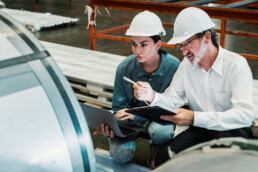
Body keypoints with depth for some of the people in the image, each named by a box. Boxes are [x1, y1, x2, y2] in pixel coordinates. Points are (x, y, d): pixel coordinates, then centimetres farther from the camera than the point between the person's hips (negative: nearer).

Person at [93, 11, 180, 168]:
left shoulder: (174, 67, -17)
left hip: (160, 120, -1)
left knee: (160, 131, -38)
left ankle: (157, 156, 0)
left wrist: (136, 114, -28)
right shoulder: (124, 68, -9)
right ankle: (131, 142, 13)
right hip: (131, 121, 2)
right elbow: (119, 107, -1)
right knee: (121, 154, -27)